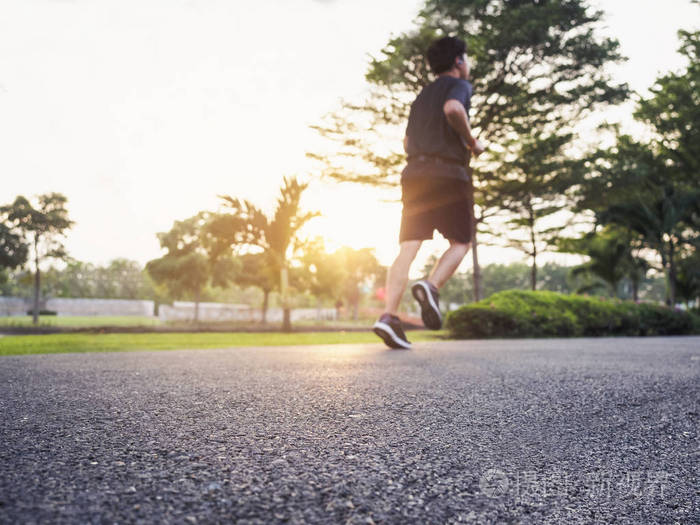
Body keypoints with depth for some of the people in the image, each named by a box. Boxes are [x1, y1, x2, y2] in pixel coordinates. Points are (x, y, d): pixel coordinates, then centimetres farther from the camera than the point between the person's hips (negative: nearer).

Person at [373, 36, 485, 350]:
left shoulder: (422, 95, 27)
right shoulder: (459, 85, 4)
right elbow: (452, 109, -21)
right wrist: (471, 141, -7)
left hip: (414, 174, 6)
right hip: (448, 174, -6)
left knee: (409, 247, -4)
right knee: (460, 242, 7)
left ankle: (389, 315, -18)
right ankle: (431, 287, -19)